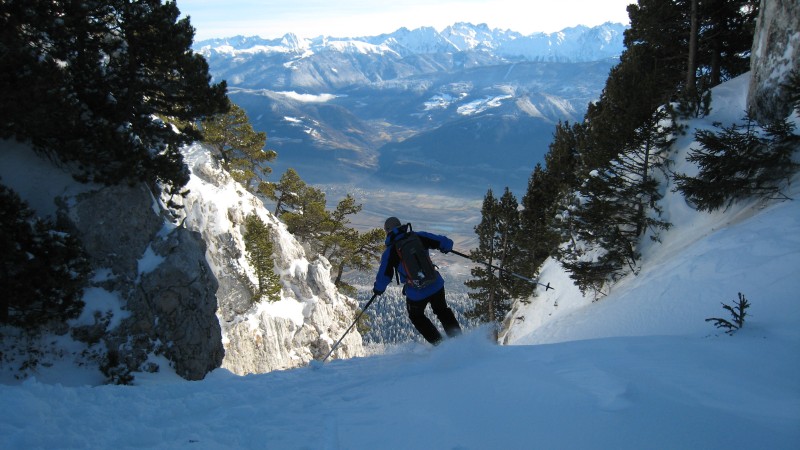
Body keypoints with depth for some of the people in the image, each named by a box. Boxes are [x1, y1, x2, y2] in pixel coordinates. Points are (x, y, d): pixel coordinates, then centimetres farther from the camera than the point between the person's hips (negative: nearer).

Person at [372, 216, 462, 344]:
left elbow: (384, 276, -4)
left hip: (416, 294, -2)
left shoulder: (389, 252, -8)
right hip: (435, 285, 2)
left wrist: (377, 289, 16)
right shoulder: (417, 236, -4)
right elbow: (444, 242, -5)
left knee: (416, 316, 26)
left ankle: (440, 343, 19)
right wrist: (446, 247, 19)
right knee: (442, 311, 28)